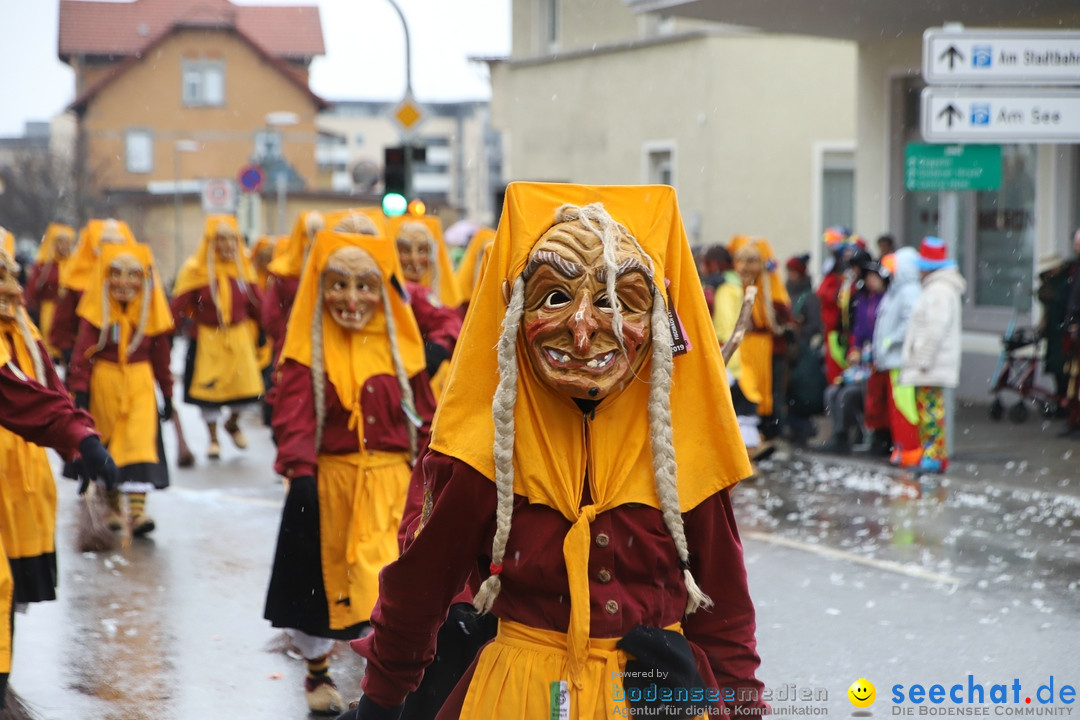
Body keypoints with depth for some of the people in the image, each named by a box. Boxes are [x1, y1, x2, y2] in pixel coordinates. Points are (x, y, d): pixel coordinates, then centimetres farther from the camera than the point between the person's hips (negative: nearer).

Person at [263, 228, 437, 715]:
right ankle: (317, 671, 36)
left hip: (392, 482, 1)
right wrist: (299, 471, -30)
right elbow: (294, 415, -16)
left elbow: (424, 415, 9)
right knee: (320, 578, 13)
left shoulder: (400, 345, 4)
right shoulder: (307, 346, -4)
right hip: (328, 479, -1)